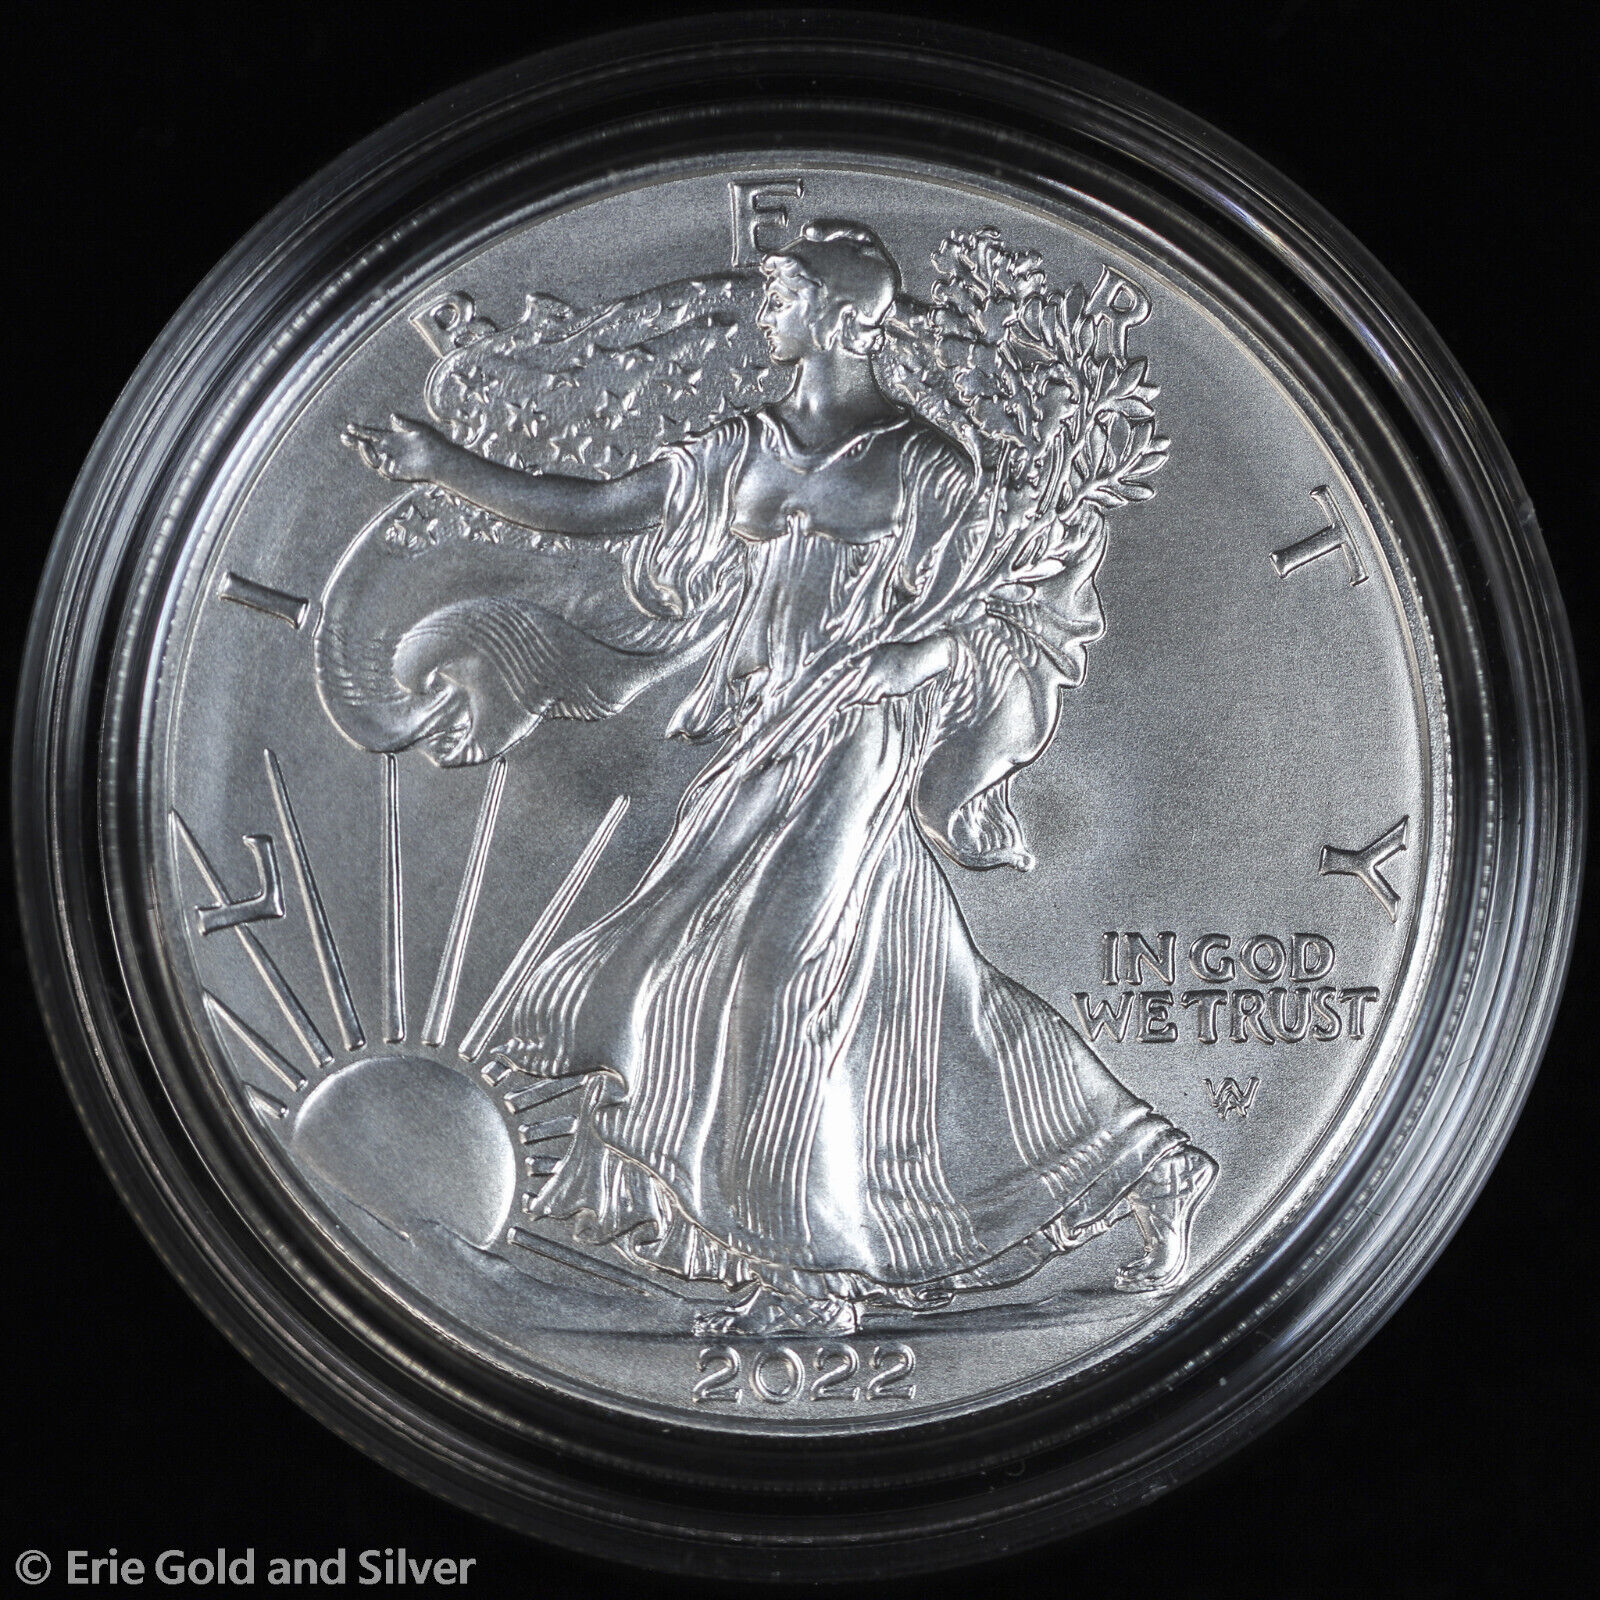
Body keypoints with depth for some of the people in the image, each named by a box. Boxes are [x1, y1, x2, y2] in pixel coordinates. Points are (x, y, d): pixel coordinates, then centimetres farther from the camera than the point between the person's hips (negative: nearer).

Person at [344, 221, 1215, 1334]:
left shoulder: (926, 467, -4)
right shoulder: (745, 450, 11)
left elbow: (945, 637, -8)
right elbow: (589, 511, 10)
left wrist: (835, 686, -20)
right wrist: (446, 467, 4)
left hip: (858, 751, -6)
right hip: (760, 756, 6)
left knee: (791, 975, -9)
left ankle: (810, 1274, 5)